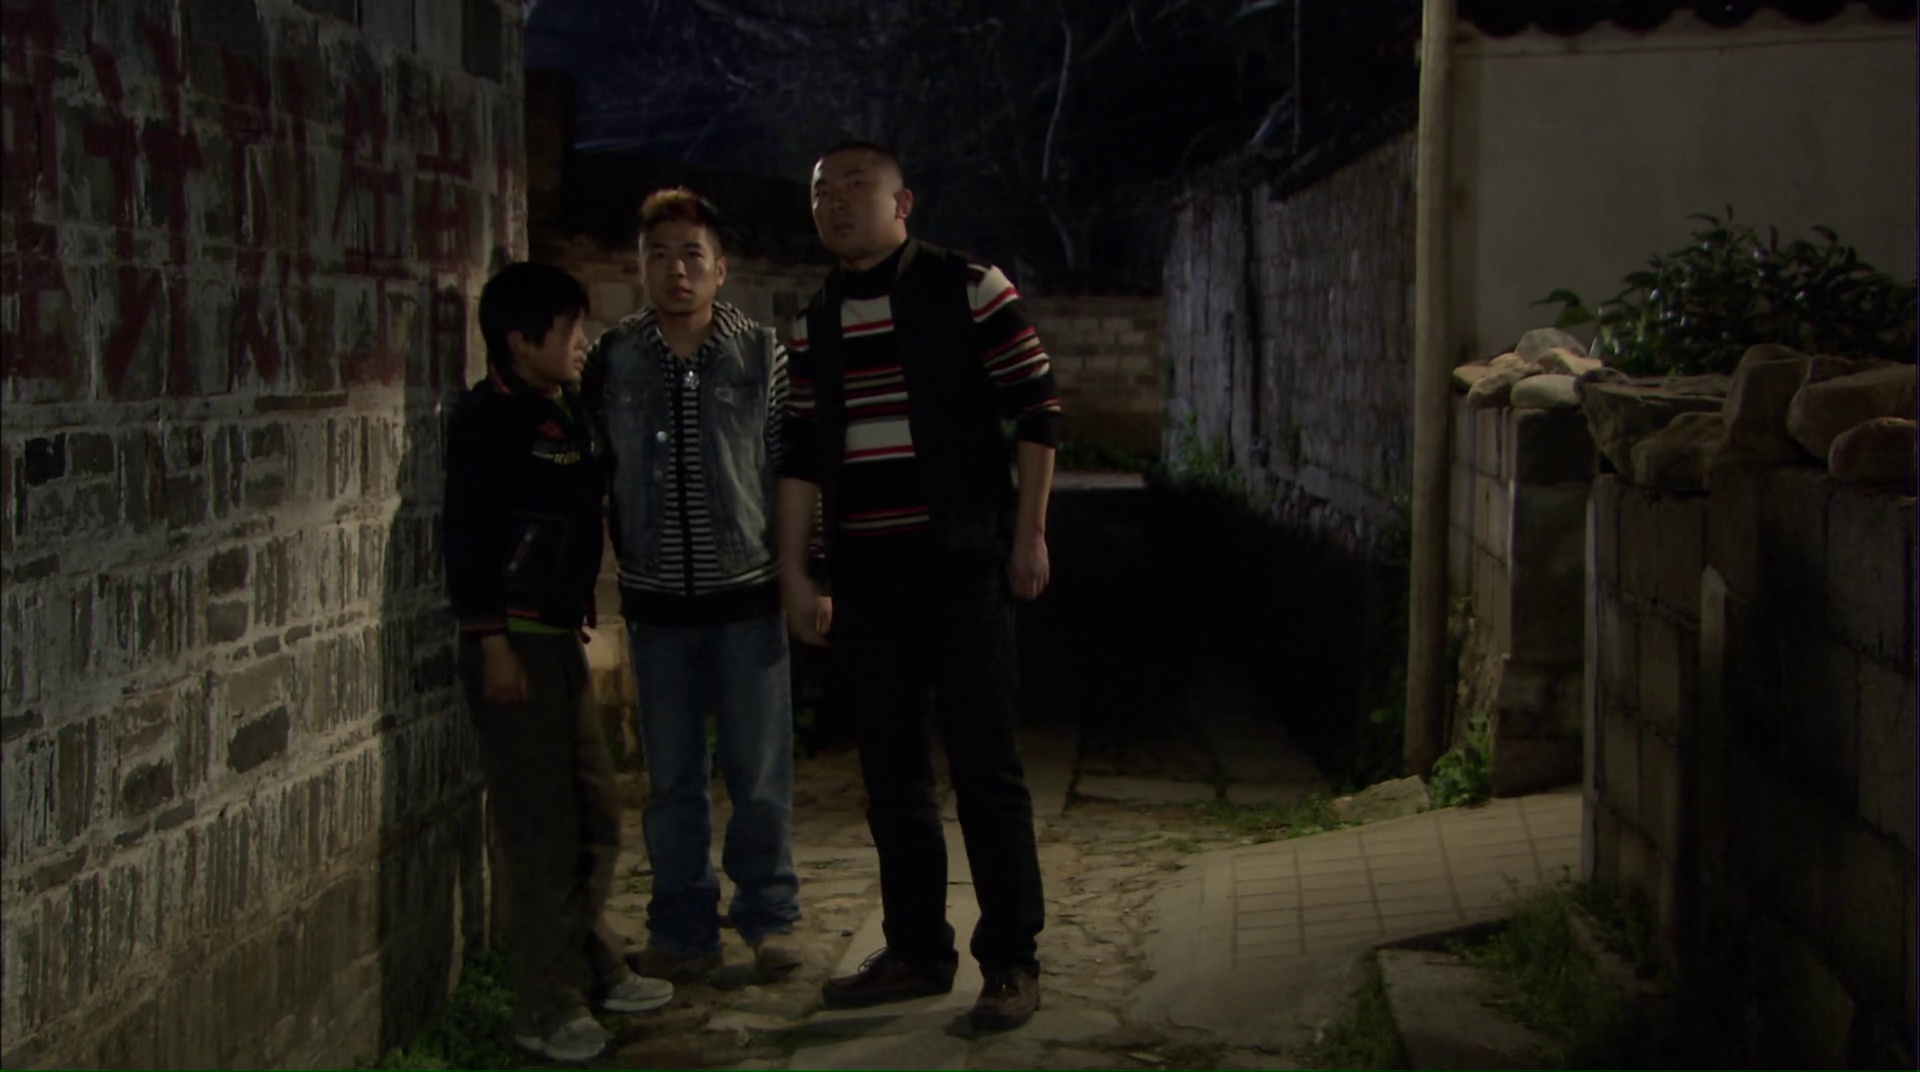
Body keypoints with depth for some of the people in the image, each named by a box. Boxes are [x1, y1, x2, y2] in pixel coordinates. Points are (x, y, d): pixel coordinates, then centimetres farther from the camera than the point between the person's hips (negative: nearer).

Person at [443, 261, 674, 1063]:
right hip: (515, 643, -9)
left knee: (594, 818, 15)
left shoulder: (566, 412, 13)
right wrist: (493, 645, -20)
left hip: (561, 638, 9)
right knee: (542, 831, -4)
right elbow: (465, 536, -17)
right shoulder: (487, 418, -12)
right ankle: (546, 1009, 4)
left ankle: (594, 968, 29)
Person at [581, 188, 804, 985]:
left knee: (761, 776, 5)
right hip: (656, 602, 2)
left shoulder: (763, 356, -1)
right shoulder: (611, 361, 2)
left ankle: (769, 918, 21)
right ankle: (682, 931, 21)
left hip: (747, 597, -1)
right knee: (672, 782, 9)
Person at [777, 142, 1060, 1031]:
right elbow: (800, 456, 12)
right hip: (863, 574, 5)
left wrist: (1029, 536, -6)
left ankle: (1011, 961, 8)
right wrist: (794, 574, 7)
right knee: (891, 772, 10)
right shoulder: (814, 324, 11)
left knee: (985, 766, -2)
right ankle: (917, 950, 22)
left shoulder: (968, 289, -4)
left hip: (959, 563, -5)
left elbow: (1036, 411, -4)